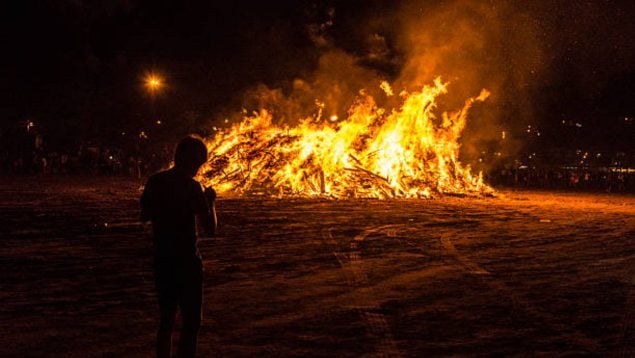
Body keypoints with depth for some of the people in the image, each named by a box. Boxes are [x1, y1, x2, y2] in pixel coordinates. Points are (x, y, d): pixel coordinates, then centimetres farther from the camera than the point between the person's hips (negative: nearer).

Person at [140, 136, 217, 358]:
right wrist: (210, 201, -1)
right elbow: (209, 228, -15)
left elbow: (144, 216, 16)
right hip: (186, 262, -6)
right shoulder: (191, 187, -15)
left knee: (167, 319, 17)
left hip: (162, 261, 6)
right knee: (191, 322, 3)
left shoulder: (155, 182, 3)